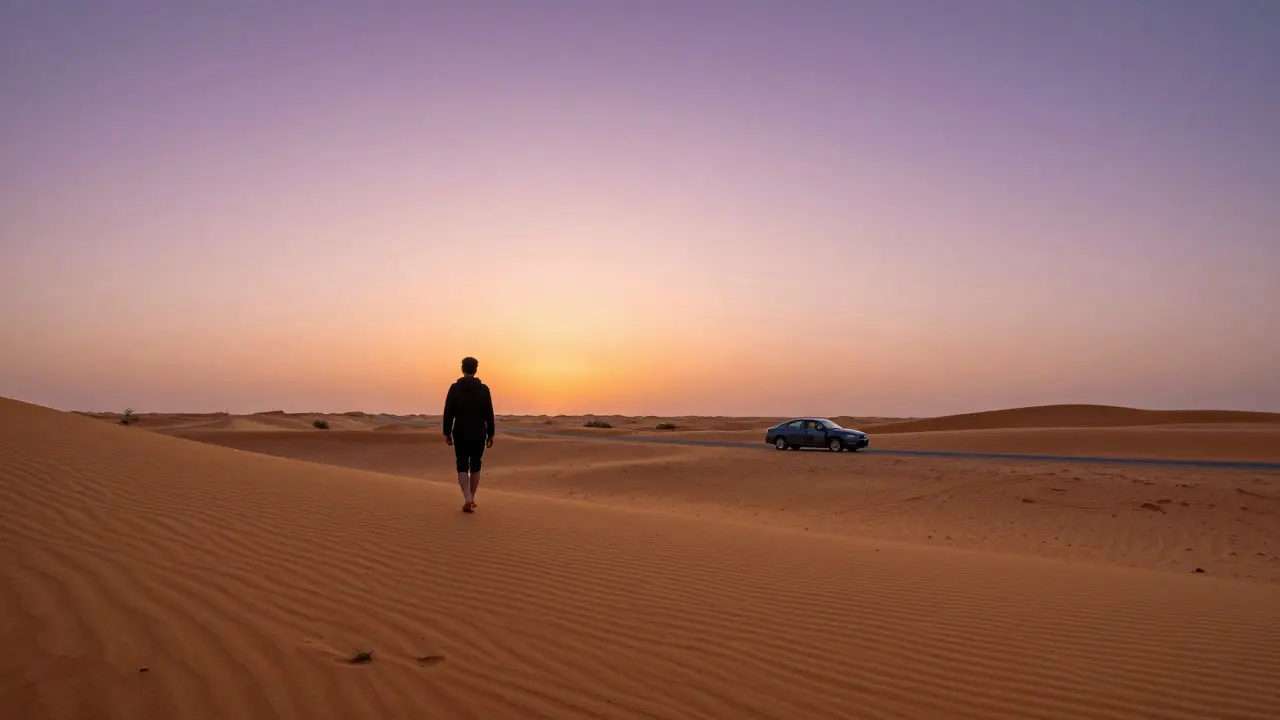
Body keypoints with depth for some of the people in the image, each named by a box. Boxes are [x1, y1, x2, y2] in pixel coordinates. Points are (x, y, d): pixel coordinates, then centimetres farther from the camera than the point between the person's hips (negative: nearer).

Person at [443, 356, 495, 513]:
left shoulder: (455, 388, -5)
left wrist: (447, 433, 4)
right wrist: (490, 434, 5)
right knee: (475, 466, 14)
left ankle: (467, 499, -16)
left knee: (462, 467, 4)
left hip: (460, 434, -1)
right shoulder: (483, 389, -4)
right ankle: (471, 499, 21)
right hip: (479, 434, 1)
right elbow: (489, 414, -3)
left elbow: (448, 413, -5)